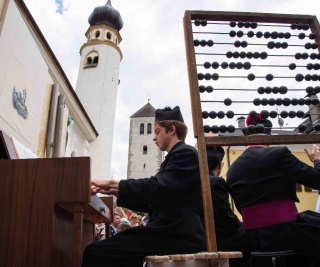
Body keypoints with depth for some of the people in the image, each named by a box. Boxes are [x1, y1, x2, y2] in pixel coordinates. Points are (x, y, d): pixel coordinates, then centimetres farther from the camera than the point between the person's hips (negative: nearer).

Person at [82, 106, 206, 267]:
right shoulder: (175, 157, 24)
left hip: (177, 235, -10)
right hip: (172, 232, 10)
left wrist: (113, 183, -11)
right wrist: (115, 191, 14)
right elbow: (151, 203, 22)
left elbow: (157, 187, -22)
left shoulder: (186, 153, -6)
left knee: (94, 252, -17)